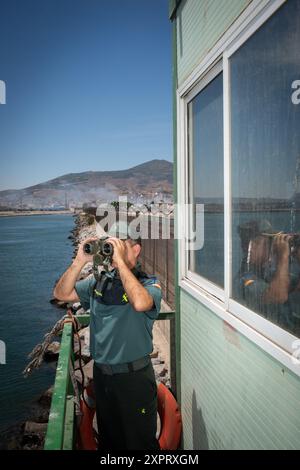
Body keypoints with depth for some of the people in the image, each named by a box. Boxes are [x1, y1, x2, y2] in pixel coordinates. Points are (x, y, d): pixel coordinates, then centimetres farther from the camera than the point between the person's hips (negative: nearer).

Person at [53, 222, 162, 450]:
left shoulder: (149, 283, -13)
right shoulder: (99, 282, 2)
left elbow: (140, 303, -36)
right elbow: (62, 294, 0)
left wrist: (119, 260, -31)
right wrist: (80, 261, -13)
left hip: (134, 376, -5)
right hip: (101, 374, 5)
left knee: (141, 441, 14)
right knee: (108, 439, 25)